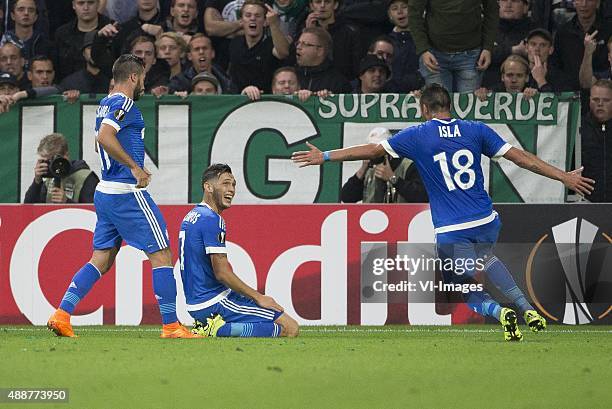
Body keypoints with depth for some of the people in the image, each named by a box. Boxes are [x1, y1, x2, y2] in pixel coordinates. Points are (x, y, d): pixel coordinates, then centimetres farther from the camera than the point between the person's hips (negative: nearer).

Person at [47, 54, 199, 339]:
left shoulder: (105, 104, 17)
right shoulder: (124, 104, -12)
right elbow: (104, 137, -27)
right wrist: (135, 167, -22)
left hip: (105, 192, 9)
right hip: (127, 193, -9)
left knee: (101, 260, 10)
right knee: (161, 255, -4)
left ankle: (61, 315, 1)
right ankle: (171, 326, -5)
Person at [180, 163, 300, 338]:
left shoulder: (191, 217, 15)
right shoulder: (212, 220, -15)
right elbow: (222, 272, -20)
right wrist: (259, 297, -10)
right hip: (214, 302, -10)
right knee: (290, 328, -12)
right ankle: (221, 330, -15)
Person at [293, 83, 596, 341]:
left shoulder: (417, 136, -1)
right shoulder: (476, 130, 5)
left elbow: (372, 151, 3)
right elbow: (520, 157, 4)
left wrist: (325, 157, 13)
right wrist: (565, 177, 10)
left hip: (451, 233, -4)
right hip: (486, 224, 4)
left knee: (469, 291, 10)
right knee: (485, 258, 35)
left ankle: (499, 312, -23)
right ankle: (525, 307, 18)